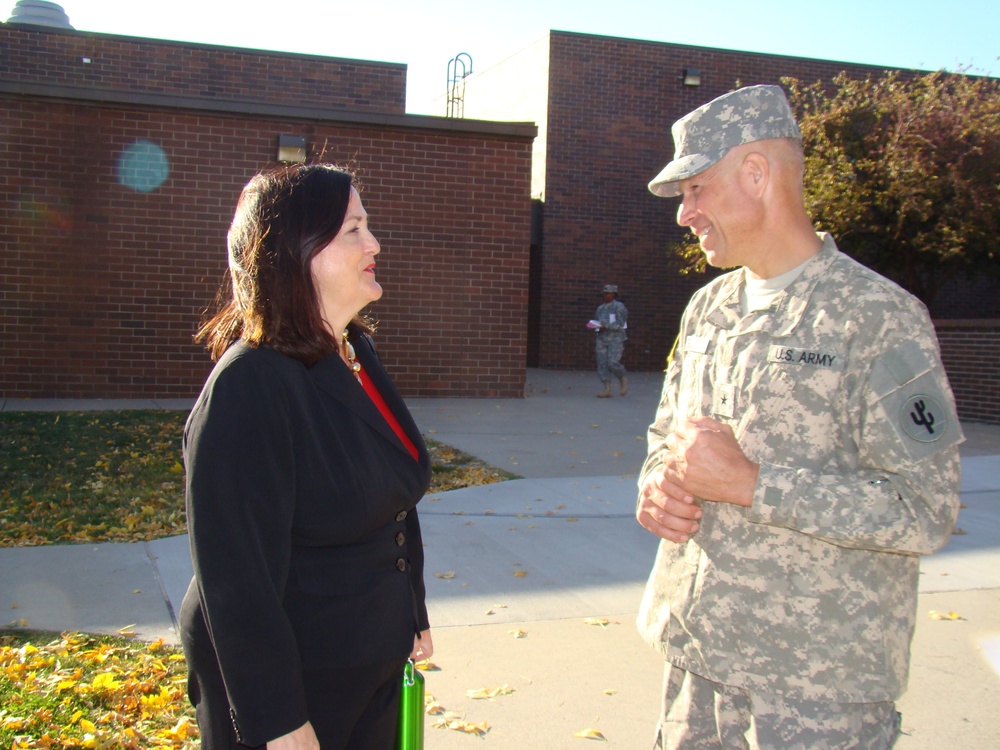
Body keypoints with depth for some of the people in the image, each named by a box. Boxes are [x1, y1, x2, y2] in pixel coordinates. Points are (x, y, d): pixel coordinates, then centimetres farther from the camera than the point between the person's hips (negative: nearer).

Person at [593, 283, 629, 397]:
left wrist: (606, 326, -20)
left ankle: (623, 379, 11)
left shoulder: (619, 307, -3)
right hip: (602, 339, 6)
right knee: (602, 364, -4)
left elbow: (620, 324, -12)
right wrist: (596, 326, 0)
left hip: (616, 339, -6)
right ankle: (607, 390, -4)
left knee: (613, 362, -17)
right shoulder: (600, 308, 17)